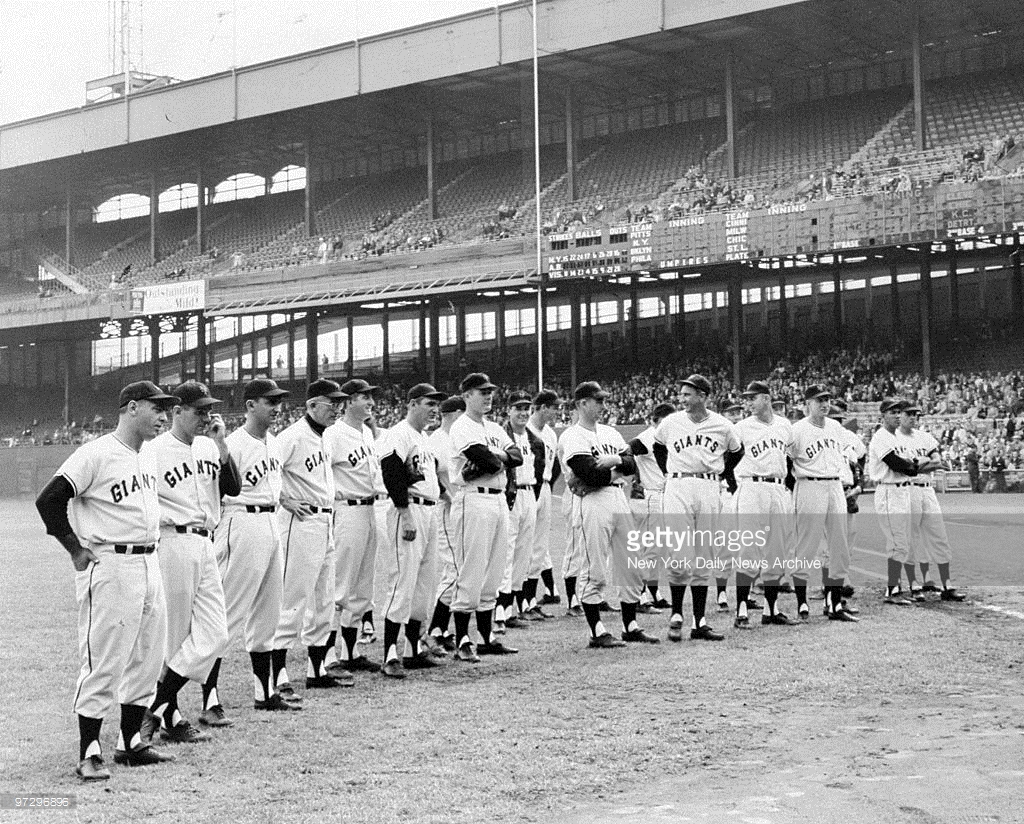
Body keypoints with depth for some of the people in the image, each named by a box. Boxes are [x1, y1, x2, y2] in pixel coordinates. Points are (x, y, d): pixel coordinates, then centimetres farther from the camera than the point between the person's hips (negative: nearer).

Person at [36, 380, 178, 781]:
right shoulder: (96, 454, -12)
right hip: (110, 570, -9)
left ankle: (131, 742, 24)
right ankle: (89, 753, 3)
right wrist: (78, 551, -12)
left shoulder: (147, 460, 13)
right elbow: (48, 500, -15)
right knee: (104, 663, -6)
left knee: (147, 661, 13)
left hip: (149, 565, 9)